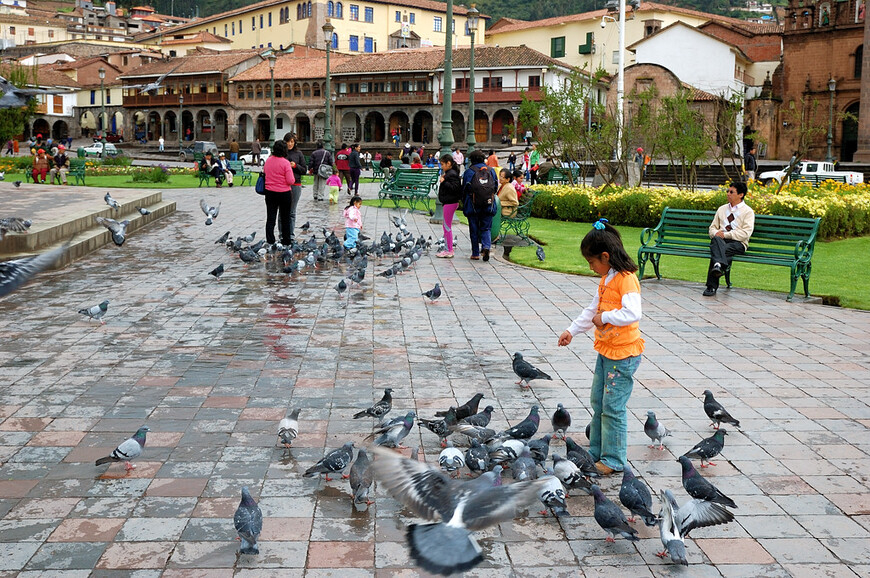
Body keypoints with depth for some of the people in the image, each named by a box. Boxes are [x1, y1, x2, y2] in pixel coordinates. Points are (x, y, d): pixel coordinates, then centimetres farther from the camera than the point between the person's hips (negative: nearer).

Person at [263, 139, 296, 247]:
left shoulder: (268, 160, 1)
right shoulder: (285, 162, -16)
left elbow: (264, 172, 18)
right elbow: (291, 181, -17)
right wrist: (293, 177, 3)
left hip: (270, 192, 4)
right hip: (284, 193, -4)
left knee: (270, 218, 6)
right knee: (285, 218, 9)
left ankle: (270, 241, 2)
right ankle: (286, 241, 15)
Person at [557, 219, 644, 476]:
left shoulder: (626, 279, -19)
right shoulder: (606, 279, 12)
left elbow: (633, 313, -31)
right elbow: (592, 310, 21)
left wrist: (605, 317, -21)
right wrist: (572, 330, 20)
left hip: (623, 354, -10)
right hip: (605, 351, 10)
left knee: (613, 407, -4)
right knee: (598, 402, 16)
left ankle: (613, 460, 6)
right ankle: (597, 452, 28)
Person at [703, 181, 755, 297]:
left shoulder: (748, 211, 7)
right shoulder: (722, 209, 25)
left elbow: (746, 233, -6)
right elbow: (713, 227, 23)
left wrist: (726, 234, -13)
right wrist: (716, 233, -2)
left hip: (738, 243, -3)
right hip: (720, 240, 3)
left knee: (716, 250, -37)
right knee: (716, 240, -37)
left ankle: (712, 286, -43)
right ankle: (719, 265, -61)